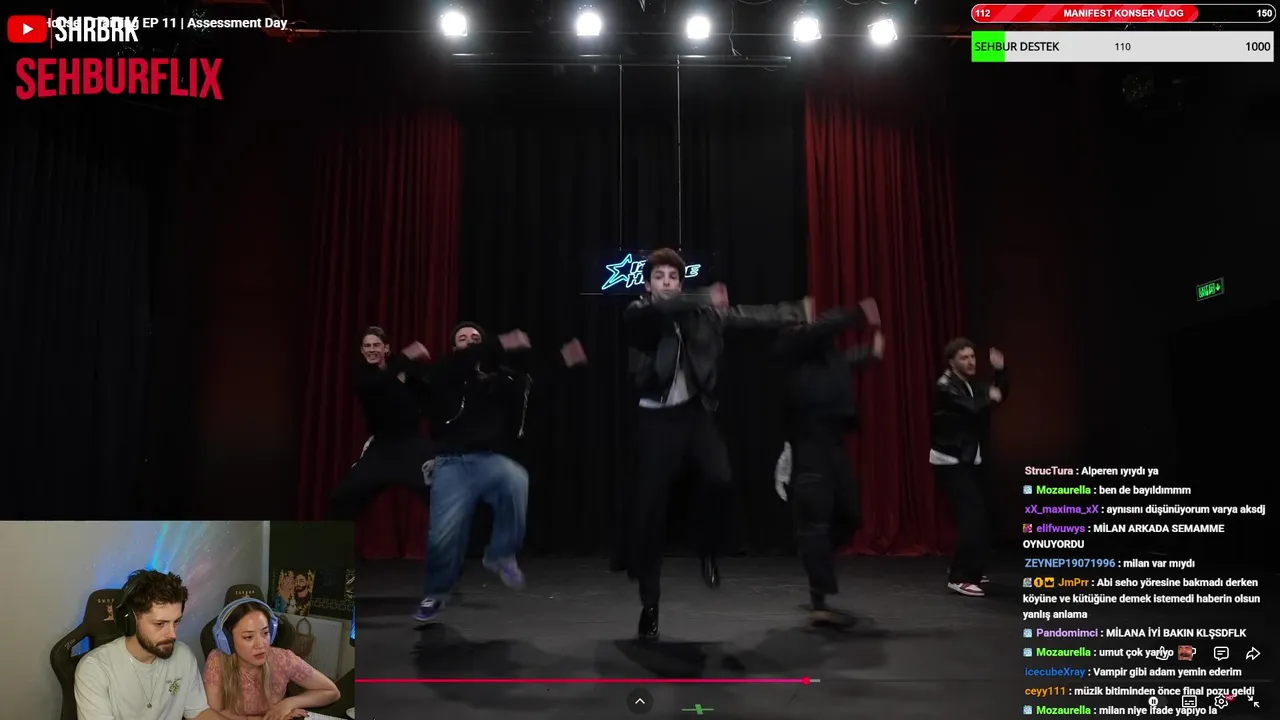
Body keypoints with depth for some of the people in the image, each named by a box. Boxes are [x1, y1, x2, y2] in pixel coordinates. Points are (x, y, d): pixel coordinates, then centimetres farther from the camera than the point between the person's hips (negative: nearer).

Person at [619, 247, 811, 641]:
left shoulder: (700, 312, 8)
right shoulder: (638, 314, -3)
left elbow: (747, 315, 12)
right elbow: (661, 308, -25)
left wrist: (798, 312, 12)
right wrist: (705, 299, -35)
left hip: (696, 412, 2)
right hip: (657, 418, -2)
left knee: (719, 479, -24)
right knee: (649, 512, -1)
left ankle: (707, 551, 7)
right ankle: (649, 605, 14)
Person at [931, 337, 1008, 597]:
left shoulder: (972, 384, 11)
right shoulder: (945, 387, -17)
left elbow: (999, 395, 16)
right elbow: (972, 410, -28)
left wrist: (1000, 371, 1)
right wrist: (990, 398, -9)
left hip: (967, 459, 9)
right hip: (950, 461, -9)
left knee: (976, 514, 14)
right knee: (972, 516, -15)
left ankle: (965, 570, 28)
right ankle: (961, 577, -14)